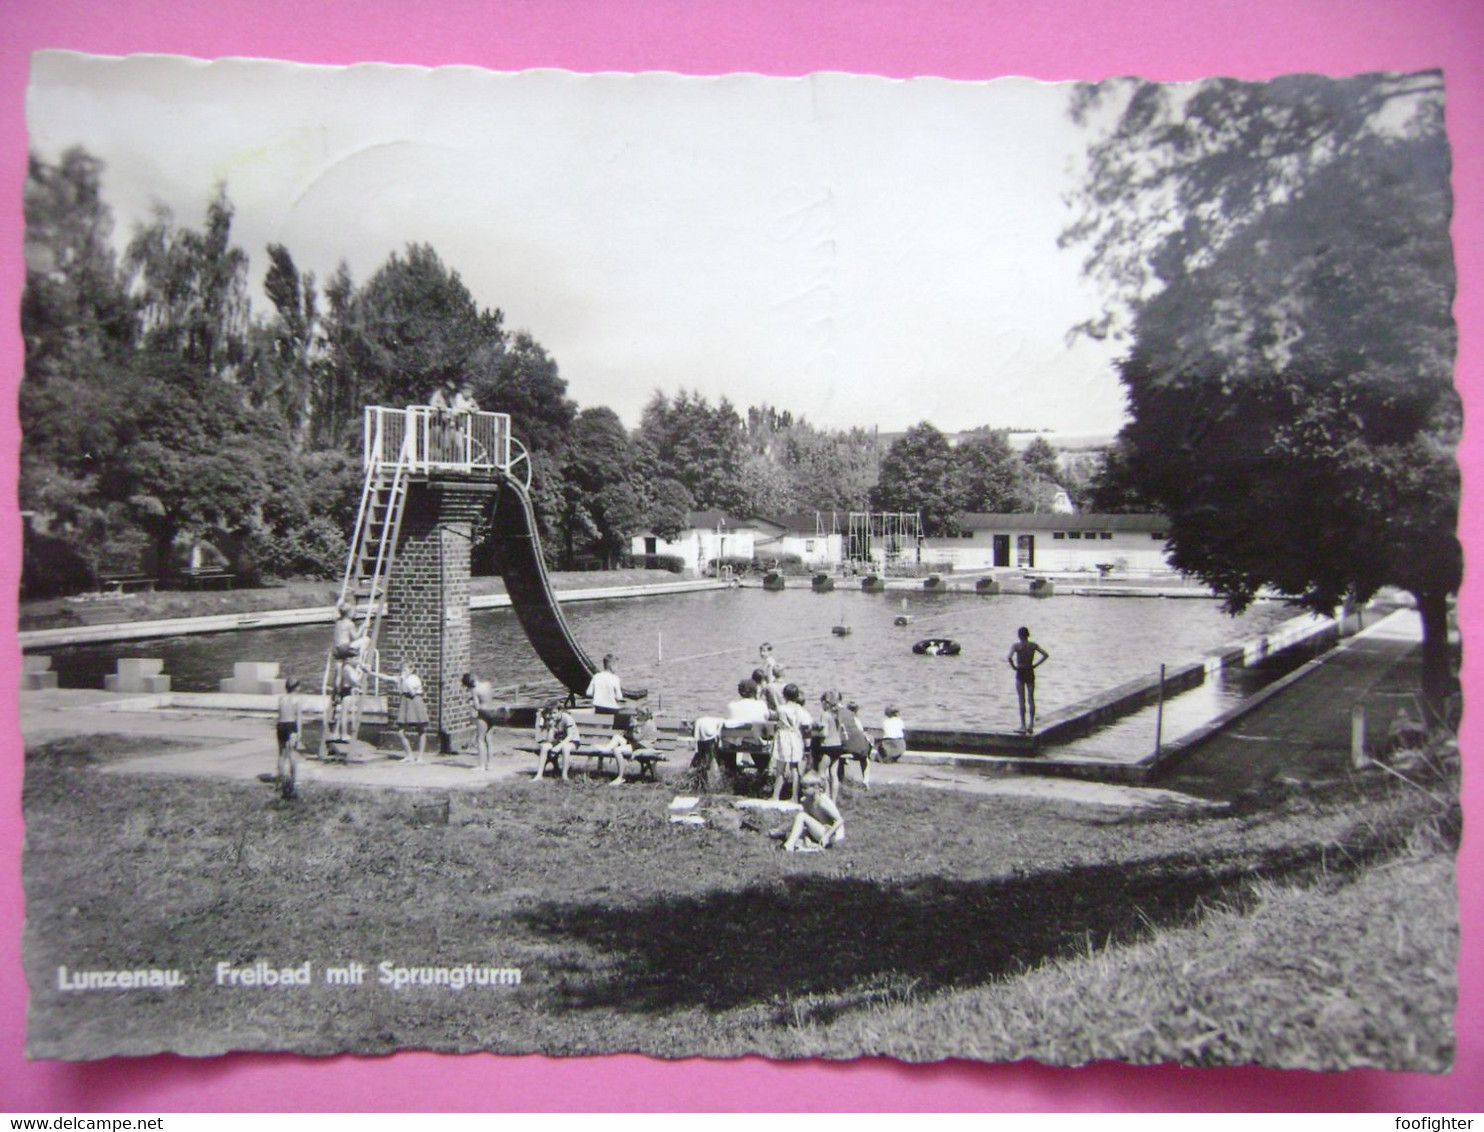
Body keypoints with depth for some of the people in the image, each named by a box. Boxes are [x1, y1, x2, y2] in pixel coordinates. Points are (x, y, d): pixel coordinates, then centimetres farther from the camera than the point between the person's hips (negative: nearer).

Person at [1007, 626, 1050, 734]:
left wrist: (1014, 666, -12)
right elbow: (1046, 655, -4)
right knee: (1031, 699, 10)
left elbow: (1009, 657, -28)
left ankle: (1023, 726, 0)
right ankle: (1031, 725, 11)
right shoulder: (1033, 645, 0)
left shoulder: (1016, 646, -12)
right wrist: (1036, 664, 0)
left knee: (1021, 700, 1)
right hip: (1030, 673, 3)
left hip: (1020, 673, -3)